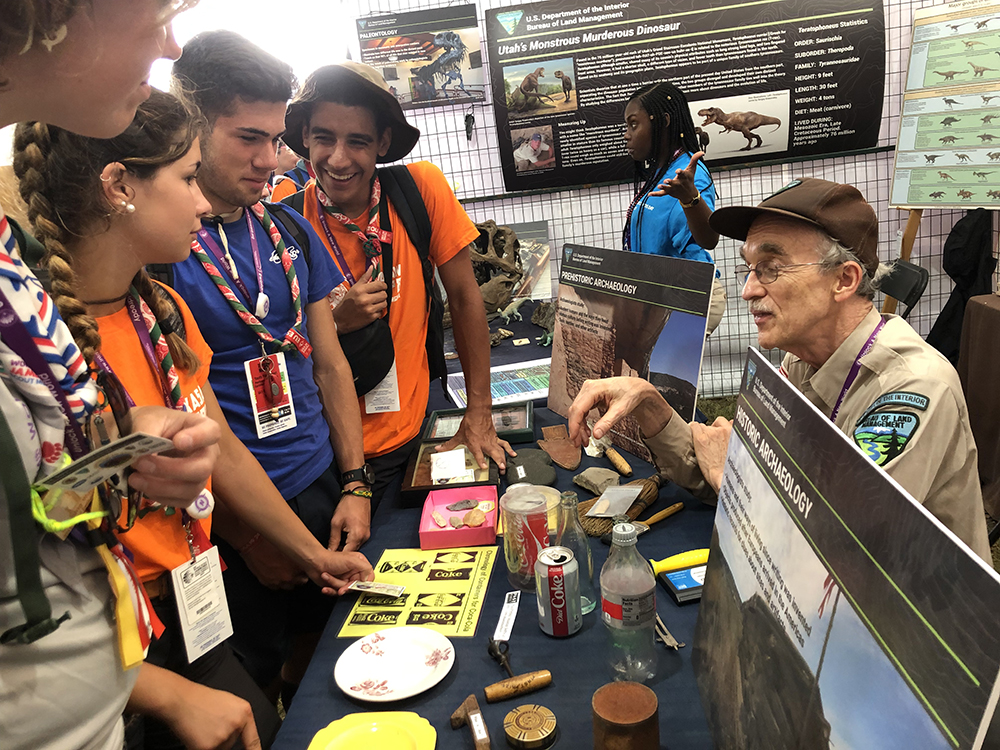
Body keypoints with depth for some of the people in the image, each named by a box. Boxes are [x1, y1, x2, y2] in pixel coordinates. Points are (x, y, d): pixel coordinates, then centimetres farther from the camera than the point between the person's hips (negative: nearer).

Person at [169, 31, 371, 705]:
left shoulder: (290, 229, 4)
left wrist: (355, 485, 3)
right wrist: (248, 536, -12)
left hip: (323, 489, 6)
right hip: (230, 519, -5)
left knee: (319, 662, 22)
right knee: (253, 683, 14)